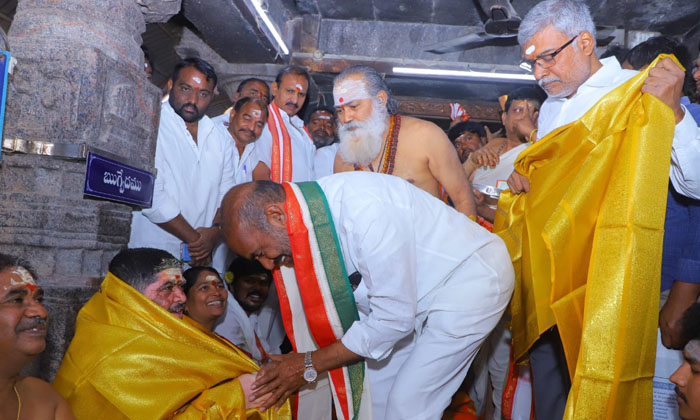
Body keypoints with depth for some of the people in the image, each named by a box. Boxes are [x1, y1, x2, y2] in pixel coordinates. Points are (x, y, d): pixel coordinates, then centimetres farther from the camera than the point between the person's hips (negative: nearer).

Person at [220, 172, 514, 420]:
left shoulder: (366, 211, -36)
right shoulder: (310, 212, -10)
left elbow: (394, 318, -27)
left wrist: (310, 365, -19)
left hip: (472, 279, -8)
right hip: (422, 292, 8)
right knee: (378, 388, 9)